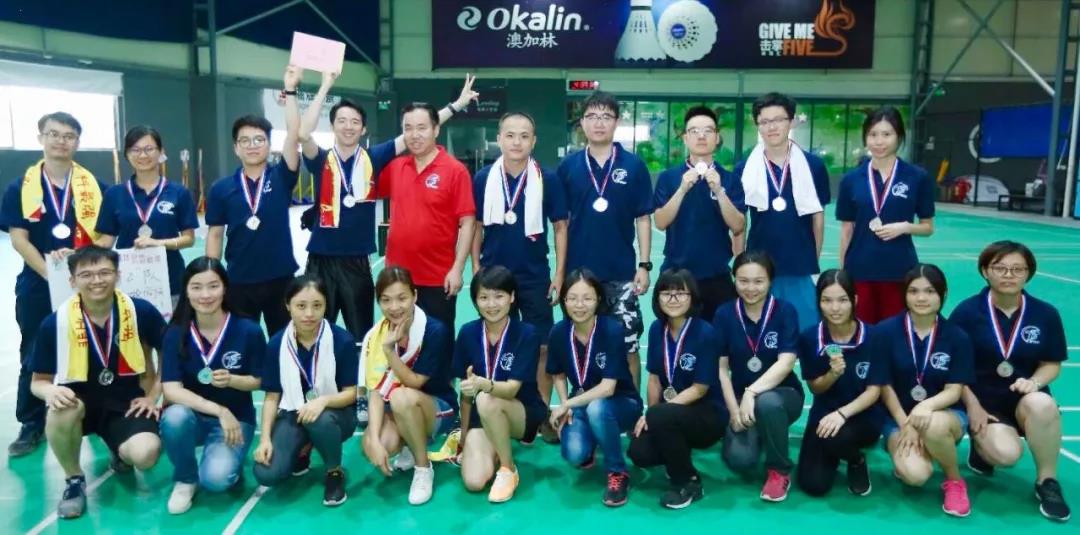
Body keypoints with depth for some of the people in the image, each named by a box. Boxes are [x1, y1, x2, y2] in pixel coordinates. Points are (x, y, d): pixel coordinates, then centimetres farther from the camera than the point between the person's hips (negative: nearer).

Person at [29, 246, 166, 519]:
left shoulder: (141, 311, -11)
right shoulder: (55, 323, -11)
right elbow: (38, 381, -1)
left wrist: (154, 395, -1)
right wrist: (51, 391, -25)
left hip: (126, 403, 0)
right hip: (79, 400, 0)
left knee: (145, 455, -27)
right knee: (62, 409, -37)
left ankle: (121, 452, 15)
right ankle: (74, 480, -6)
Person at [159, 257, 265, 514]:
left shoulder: (248, 330, -13)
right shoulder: (176, 333, -10)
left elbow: (257, 381, -2)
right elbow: (171, 390, -17)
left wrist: (231, 380, -24)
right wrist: (218, 410, -28)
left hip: (236, 418, -2)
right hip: (194, 416, 2)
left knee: (215, 478, -27)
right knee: (175, 417, -34)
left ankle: (229, 463, 12)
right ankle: (185, 479, -4)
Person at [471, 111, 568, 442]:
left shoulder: (548, 179, -6)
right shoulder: (483, 179, -2)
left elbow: (560, 227, -1)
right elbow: (476, 227, 6)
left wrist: (559, 274, -3)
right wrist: (476, 270, 3)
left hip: (535, 278, -1)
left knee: (542, 347, 5)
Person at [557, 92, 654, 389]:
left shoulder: (634, 165, -2)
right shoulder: (568, 166, 2)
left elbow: (643, 219, 1)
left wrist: (644, 265, -4)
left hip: (621, 274, -1)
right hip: (578, 273, 2)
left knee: (627, 347, 4)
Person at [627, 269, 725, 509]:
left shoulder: (705, 333, -19)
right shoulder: (656, 329, -1)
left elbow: (700, 389, -17)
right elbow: (654, 377, 6)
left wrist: (654, 414, -20)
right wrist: (651, 414, -8)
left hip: (708, 414, -5)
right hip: (672, 411, 5)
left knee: (660, 417, -33)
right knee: (638, 453, -19)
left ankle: (688, 483, -10)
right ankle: (679, 456, 15)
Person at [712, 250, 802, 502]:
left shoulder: (785, 311, -9)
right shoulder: (724, 315, -3)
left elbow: (786, 363, -20)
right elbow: (721, 368, -4)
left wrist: (752, 392, -31)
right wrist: (734, 409, -13)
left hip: (782, 394, -2)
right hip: (739, 396, 2)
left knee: (767, 403, -39)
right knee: (739, 459, -23)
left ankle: (780, 469, -11)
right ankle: (756, 436, 17)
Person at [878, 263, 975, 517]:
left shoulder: (957, 336, -4)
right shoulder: (886, 331, -7)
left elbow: (954, 391, -8)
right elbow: (885, 386, -5)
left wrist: (927, 406, -29)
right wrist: (906, 425, -14)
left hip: (945, 413, 1)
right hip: (898, 416, -1)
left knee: (934, 426, -38)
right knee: (915, 475, -29)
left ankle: (955, 482, -6)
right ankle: (906, 453, 11)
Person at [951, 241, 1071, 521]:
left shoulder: (1046, 314, -1)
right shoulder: (966, 311, -6)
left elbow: (1052, 364, 6)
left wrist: (1034, 382, -16)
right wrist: (973, 406, -11)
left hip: (1025, 400, 2)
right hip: (984, 402, -2)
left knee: (1042, 404, -36)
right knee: (1006, 453, -30)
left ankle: (1047, 481, -10)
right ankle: (981, 446, 11)